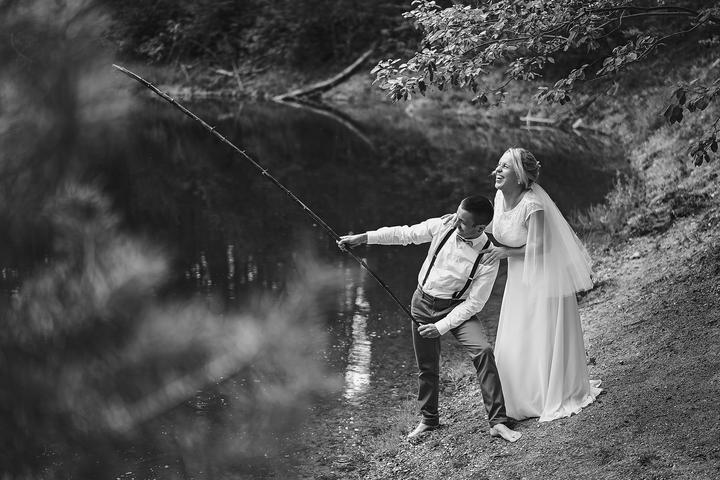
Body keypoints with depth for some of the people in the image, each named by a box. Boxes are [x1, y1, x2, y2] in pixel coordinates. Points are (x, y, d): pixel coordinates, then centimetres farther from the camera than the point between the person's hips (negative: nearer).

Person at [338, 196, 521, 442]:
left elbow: (474, 302, -18)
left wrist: (442, 326, -23)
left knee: (483, 350, -24)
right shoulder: (443, 226, -15)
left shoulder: (488, 258, -22)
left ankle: (497, 422, -17)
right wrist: (362, 238, -4)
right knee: (427, 366, 10)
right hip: (423, 301, 3)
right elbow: (404, 234, -3)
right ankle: (429, 419, 34)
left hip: (457, 307, -3)